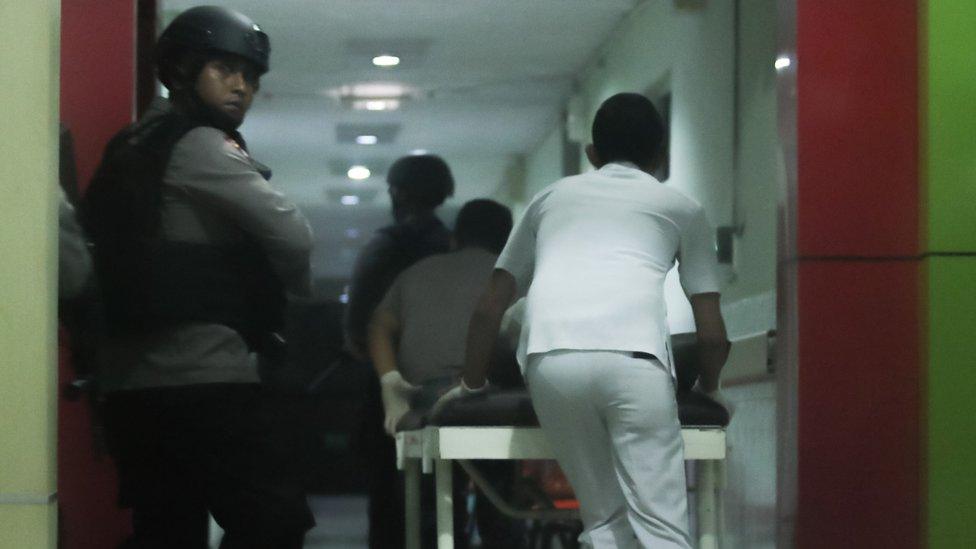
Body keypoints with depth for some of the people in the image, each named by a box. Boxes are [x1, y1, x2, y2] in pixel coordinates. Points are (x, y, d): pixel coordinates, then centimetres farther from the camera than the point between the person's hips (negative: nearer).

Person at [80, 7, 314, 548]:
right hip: (206, 376, -9)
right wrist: (293, 300, 5)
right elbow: (291, 235, -13)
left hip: (131, 376, 9)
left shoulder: (134, 147, 20)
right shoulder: (199, 145, -7)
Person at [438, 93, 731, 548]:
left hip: (551, 358, 2)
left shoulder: (554, 195, 33)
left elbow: (489, 308, 33)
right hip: (632, 356, -2)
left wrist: (471, 383, 47)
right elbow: (712, 334, 24)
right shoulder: (681, 207, 27)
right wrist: (708, 389, 44)